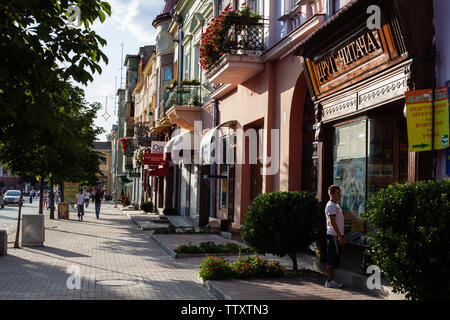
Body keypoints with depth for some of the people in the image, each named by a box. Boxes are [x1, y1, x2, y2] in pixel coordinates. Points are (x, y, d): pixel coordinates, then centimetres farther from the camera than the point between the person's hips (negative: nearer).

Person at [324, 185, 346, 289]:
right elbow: (332, 222, -19)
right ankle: (329, 281, -4)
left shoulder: (336, 205, 19)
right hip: (333, 235, -10)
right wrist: (339, 236, -21)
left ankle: (331, 280, 16)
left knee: (335, 258, 11)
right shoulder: (331, 205, -13)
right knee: (332, 258, -7)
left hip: (337, 235, 10)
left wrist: (342, 235, 22)